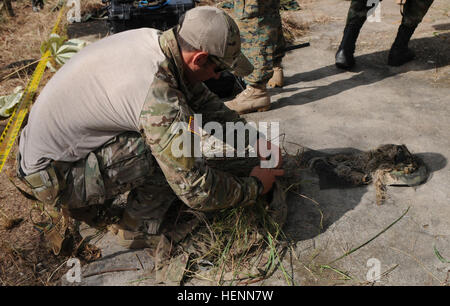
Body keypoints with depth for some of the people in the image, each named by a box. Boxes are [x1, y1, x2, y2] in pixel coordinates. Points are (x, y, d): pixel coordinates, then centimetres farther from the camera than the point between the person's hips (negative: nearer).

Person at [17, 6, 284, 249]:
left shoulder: (152, 38, -6)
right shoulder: (161, 98, -32)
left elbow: (203, 99, 7)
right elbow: (197, 191, -26)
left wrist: (255, 139, 6)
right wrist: (254, 187, -8)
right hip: (55, 178, -8)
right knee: (173, 144, -23)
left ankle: (89, 206, 15)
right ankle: (140, 229, 2)